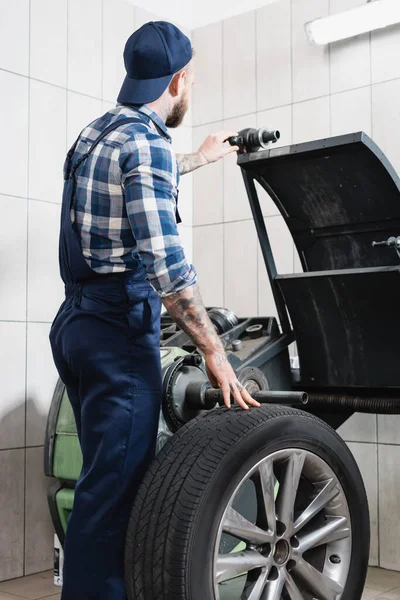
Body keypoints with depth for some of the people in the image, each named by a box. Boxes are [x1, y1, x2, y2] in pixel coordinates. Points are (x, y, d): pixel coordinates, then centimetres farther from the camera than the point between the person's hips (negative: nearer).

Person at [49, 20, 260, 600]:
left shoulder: (96, 134, 16)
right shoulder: (146, 141, -13)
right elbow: (165, 263, -22)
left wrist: (202, 157, 52)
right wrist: (214, 351, -16)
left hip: (76, 320, 10)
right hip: (118, 331, -10)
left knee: (105, 476, 17)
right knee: (115, 487, -5)